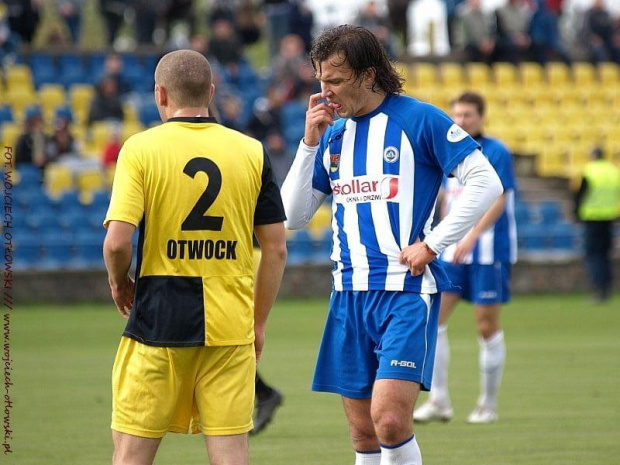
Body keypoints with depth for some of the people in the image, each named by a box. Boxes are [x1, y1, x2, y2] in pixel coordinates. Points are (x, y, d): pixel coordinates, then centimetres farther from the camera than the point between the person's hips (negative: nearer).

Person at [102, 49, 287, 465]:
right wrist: (258, 324, 14)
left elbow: (117, 241, -14)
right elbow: (276, 250, 5)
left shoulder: (140, 149, -4)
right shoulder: (252, 152, 5)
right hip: (231, 327, 2)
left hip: (157, 322, -2)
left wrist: (119, 283, 7)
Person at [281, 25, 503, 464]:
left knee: (390, 419, -19)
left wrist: (432, 244, -11)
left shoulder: (418, 120, -5)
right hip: (350, 293, 6)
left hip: (407, 289, -6)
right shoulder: (332, 134, 13)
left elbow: (487, 183, -8)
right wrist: (309, 143, 0)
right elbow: (293, 216, 10)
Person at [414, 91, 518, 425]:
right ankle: (438, 401, -2)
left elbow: (498, 201, -15)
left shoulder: (496, 153, -8)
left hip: (489, 251, -6)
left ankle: (488, 405, 12)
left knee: (487, 326, 0)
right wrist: (446, 239, 16)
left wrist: (471, 237, -25)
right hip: (453, 252, 6)